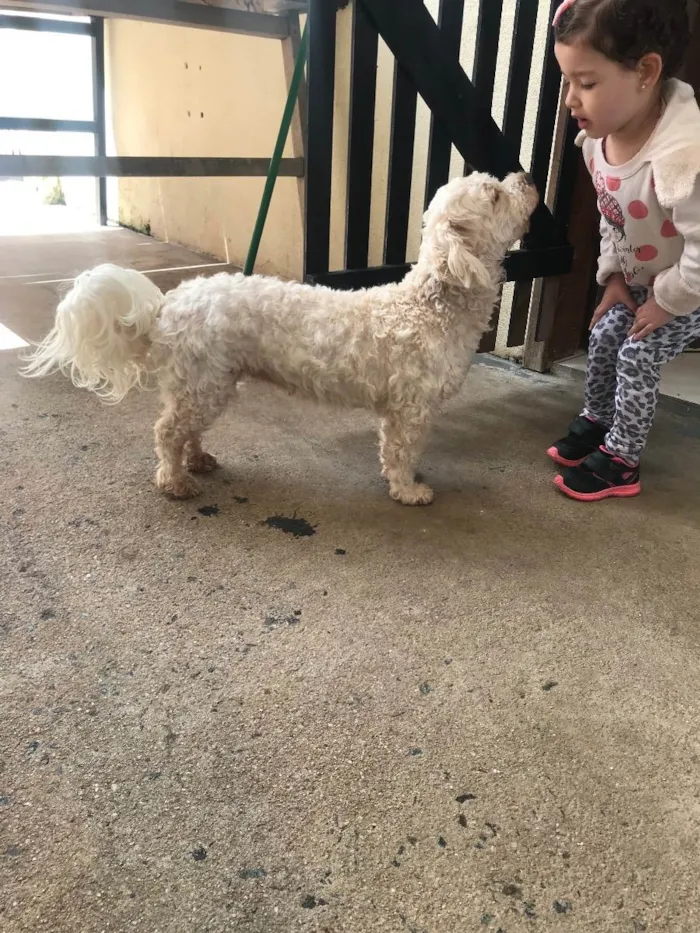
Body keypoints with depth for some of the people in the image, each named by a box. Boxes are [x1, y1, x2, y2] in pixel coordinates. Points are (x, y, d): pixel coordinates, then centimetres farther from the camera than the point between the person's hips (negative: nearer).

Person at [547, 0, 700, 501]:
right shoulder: (599, 135, -15)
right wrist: (614, 274, 1)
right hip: (641, 278, 7)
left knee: (637, 358, -6)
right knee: (604, 338, 13)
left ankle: (620, 461, 14)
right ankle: (596, 421, 37)